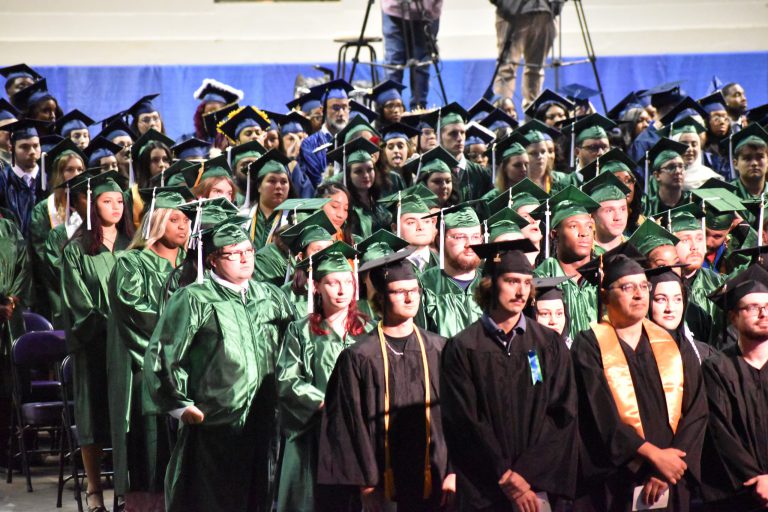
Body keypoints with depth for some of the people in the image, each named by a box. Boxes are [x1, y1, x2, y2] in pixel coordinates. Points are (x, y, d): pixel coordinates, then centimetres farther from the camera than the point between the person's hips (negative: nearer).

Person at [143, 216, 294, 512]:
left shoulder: (271, 297, 12)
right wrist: (179, 406, -9)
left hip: (264, 424, 5)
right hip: (212, 426, -5)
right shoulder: (193, 299, -6)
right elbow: (161, 356, -8)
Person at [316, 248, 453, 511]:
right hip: (382, 487, -2)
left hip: (432, 483, 2)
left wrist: (453, 472, -3)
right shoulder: (358, 357, 0)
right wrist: (366, 482, -8)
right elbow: (350, 423, -2)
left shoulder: (439, 350, 8)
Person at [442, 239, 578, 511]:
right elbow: (464, 423, -6)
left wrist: (524, 476, -12)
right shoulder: (463, 349, -2)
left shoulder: (550, 345, 5)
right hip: (483, 490, -2)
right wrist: (506, 478, -13)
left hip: (541, 487, 2)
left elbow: (563, 416, -1)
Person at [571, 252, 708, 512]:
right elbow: (600, 414, -11)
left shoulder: (676, 348, 10)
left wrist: (665, 469, -10)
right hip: (612, 488, -3)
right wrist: (654, 454, -16)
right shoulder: (589, 347, -1)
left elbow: (696, 412, 2)